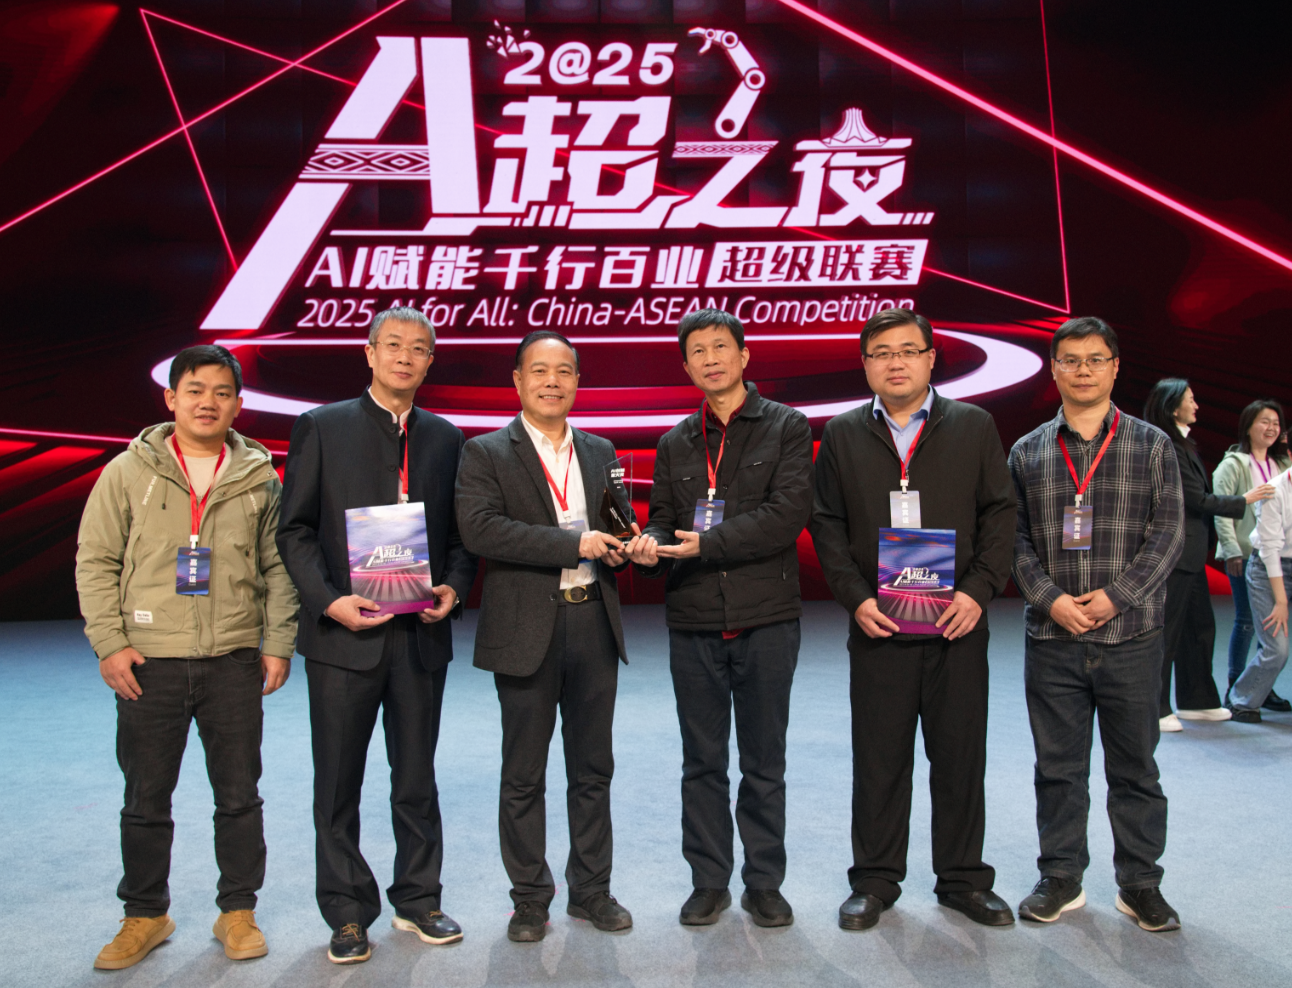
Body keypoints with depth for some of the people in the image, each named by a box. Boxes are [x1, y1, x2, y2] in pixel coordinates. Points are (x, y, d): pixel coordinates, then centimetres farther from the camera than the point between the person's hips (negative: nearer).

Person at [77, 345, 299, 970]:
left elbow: (278, 568, 8)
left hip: (235, 661, 1)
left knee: (240, 795, 8)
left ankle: (238, 913, 23)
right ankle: (145, 915, 27)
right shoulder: (129, 472, 2)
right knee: (146, 799, 10)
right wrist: (110, 643, -5)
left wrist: (279, 643, 1)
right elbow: (95, 562, 3)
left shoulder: (259, 479, 5)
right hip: (149, 662, 0)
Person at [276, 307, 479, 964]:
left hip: (421, 635, 3)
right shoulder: (321, 428, 0)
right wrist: (329, 600, -14)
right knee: (339, 783, 8)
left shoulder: (445, 438, 9)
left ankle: (417, 900, 29)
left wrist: (454, 588, -6)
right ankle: (348, 915, 23)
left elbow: (459, 531, 12)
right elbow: (294, 529, -3)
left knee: (416, 778, 13)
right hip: (343, 634, -2)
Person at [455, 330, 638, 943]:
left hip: (594, 622, 4)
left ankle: (591, 890, 28)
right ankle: (530, 899, 22)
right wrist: (573, 543, -20)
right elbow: (479, 529, -17)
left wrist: (619, 548, -5)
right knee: (524, 774, 7)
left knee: (592, 769, 13)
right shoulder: (486, 454, -2)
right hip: (527, 629, -4)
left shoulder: (600, 452, 13)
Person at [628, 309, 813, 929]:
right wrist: (652, 545, -14)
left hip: (766, 619, -3)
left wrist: (707, 543, -17)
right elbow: (663, 518, 10)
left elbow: (788, 514, -12)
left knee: (764, 762, 8)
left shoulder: (787, 428, 1)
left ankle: (764, 883, 22)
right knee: (702, 760, 11)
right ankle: (709, 882, 25)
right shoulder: (675, 444, 13)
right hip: (693, 622, 3)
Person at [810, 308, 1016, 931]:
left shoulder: (974, 426, 6)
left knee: (960, 755, 8)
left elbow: (999, 513, 4)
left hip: (957, 623, 0)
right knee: (879, 757, 6)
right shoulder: (842, 434, 7)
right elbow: (826, 524, 5)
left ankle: (963, 878, 24)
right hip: (877, 624, 0)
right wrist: (855, 597, -7)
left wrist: (979, 589, -8)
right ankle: (875, 881, 21)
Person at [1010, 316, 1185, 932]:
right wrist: (1051, 598, -10)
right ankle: (1061, 879, 23)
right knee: (1058, 766, 9)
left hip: (1131, 635, -1)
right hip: (1052, 639, 1)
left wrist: (1117, 595, -12)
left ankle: (1140, 884, 23)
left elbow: (1169, 532, -1)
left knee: (1135, 766, 9)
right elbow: (1015, 539, 5)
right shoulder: (1026, 453, 8)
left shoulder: (1152, 446, 5)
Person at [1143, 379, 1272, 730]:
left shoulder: (1182, 445, 14)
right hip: (1174, 554, -10)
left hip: (1190, 555, 10)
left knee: (1199, 626, 16)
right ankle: (1155, 709, 6)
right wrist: (1245, 500, -4)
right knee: (1166, 630, -3)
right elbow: (1200, 500, -15)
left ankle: (1197, 701, 27)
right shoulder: (1166, 449, -17)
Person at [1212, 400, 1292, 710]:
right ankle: (1235, 688, 10)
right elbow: (1220, 508, -9)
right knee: (1246, 621, 0)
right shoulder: (1234, 463, -3)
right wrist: (1231, 550, -15)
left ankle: (1264, 688, 14)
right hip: (1245, 554, -5)